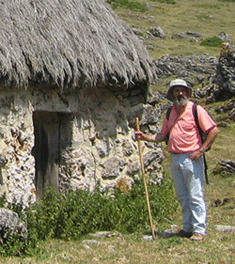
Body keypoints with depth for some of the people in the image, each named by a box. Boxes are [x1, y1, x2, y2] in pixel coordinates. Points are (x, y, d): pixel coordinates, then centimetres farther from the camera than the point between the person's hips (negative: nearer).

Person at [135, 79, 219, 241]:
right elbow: (162, 136, 20)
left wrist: (201, 150, -12)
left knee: (196, 196, -7)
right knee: (182, 196, 11)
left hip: (191, 158, -7)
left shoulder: (196, 110, -6)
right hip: (175, 159, 7)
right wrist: (145, 137, 6)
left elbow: (214, 130, -9)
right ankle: (188, 227, 17)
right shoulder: (171, 113, 15)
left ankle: (200, 230, -6)